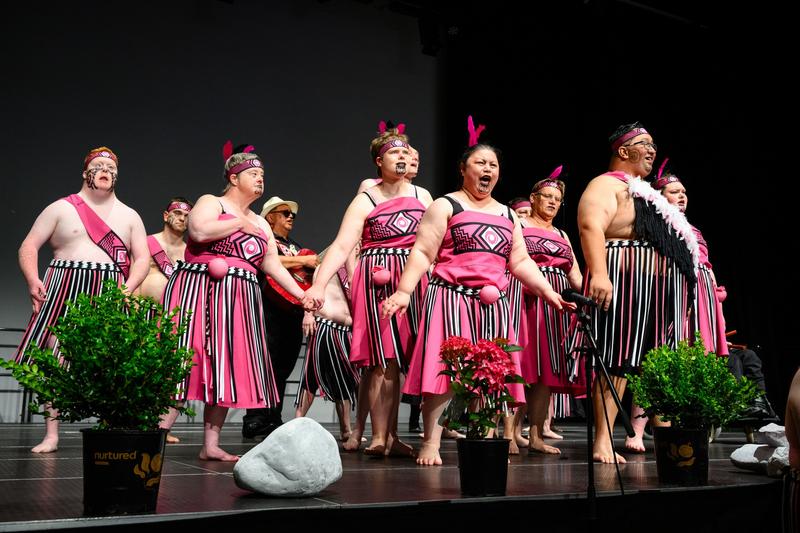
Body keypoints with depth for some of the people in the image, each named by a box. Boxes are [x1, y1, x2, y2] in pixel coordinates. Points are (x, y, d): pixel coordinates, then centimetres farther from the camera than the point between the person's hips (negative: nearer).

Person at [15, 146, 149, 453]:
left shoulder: (129, 216, 15)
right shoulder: (61, 209, 9)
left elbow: (142, 258, 11)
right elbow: (29, 247, 5)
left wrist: (129, 288, -7)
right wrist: (33, 281, -11)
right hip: (64, 289, -1)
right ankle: (51, 435, 0)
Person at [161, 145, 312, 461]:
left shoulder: (261, 224, 21)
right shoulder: (211, 202, 3)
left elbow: (273, 265, 13)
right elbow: (199, 231, -18)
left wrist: (302, 295, 1)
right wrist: (239, 222, -7)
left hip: (238, 301, 7)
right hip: (200, 291, -6)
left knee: (227, 369, 3)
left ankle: (211, 445, 8)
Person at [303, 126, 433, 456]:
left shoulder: (422, 195, 12)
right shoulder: (365, 201, -2)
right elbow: (341, 246, -11)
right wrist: (319, 284, -22)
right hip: (377, 280, -4)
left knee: (393, 359, 5)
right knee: (385, 358, -8)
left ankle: (372, 434, 14)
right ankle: (382, 437, -4)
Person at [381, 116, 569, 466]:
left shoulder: (507, 215, 20)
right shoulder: (446, 206, 4)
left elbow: (521, 262, 19)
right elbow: (422, 252, -5)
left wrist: (550, 293, 7)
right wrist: (404, 292, -18)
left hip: (493, 304, 5)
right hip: (451, 299, -5)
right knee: (446, 368, -11)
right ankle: (431, 442, -8)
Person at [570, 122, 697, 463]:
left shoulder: (645, 193, 27)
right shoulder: (607, 185, -3)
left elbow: (672, 241, 33)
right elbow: (591, 227, -20)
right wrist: (598, 273, -33)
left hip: (660, 291, 9)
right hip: (625, 285, -9)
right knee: (616, 360, -10)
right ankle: (603, 440, -9)